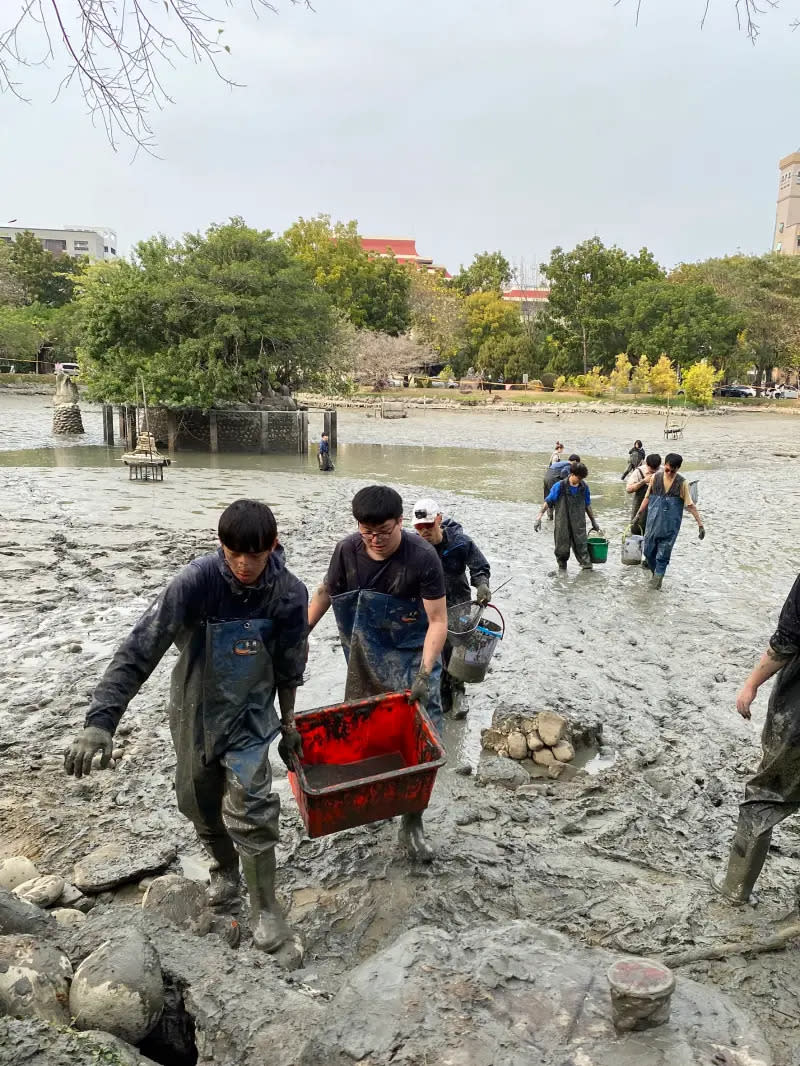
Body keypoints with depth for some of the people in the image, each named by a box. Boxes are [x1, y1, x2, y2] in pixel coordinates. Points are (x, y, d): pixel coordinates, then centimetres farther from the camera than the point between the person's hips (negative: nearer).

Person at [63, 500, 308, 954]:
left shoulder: (289, 594, -20)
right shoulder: (198, 580, -27)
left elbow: (289, 666, -5)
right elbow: (142, 648, -28)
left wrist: (288, 724, 5)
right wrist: (102, 720, -35)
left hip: (250, 715, -1)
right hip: (195, 711, 1)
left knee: (250, 811, -6)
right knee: (200, 804, 17)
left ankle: (266, 906, 18)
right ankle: (225, 869, 47)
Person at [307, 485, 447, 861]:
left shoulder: (422, 557, -23)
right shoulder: (347, 551, -12)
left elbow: (438, 621, -22)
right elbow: (325, 593, 6)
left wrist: (424, 673, -30)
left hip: (413, 654, -3)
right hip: (366, 654, 3)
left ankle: (411, 823, 6)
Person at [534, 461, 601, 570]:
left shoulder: (584, 487, 2)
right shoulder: (560, 486, -10)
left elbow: (587, 505, 13)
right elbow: (548, 502, -7)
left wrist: (593, 522, 19)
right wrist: (539, 518, -13)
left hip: (579, 525, 2)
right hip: (562, 524, -2)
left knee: (581, 545, -2)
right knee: (562, 548, 7)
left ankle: (587, 568, 1)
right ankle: (562, 568, 24)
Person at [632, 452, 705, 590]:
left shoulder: (682, 483, -8)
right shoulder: (656, 477, -1)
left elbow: (690, 505, -5)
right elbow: (647, 497, 10)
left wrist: (700, 524, -9)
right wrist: (639, 514, 13)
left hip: (670, 525, -3)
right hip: (653, 522, 3)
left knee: (663, 553, 2)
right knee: (648, 549, 9)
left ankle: (658, 576, 17)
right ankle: (655, 571, 32)